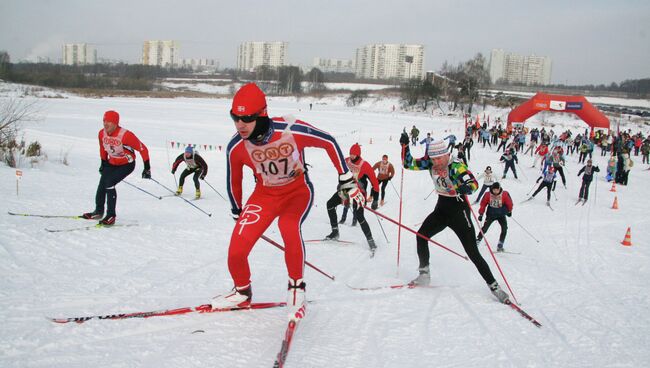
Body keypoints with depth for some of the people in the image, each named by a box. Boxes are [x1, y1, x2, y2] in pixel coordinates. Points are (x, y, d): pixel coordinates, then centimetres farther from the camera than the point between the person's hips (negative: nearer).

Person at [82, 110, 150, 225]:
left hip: (127, 164, -6)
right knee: (102, 185, 3)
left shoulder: (126, 135, -30)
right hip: (112, 163, 6)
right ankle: (98, 211, 26)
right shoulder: (102, 134, -10)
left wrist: (147, 168, -18)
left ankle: (111, 216, -13)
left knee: (109, 183, -21)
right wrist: (103, 163, 19)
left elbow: (142, 149, -22)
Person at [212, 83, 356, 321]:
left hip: (298, 191, -2)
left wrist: (346, 179, -7)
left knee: (289, 227, -36)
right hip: (265, 194, 3)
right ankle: (242, 293, 22)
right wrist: (237, 213, 15)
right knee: (236, 252, -11)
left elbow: (329, 143, -12)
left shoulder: (291, 130, -29)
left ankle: (296, 288, -10)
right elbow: (233, 180, 3)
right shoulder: (236, 147, -19)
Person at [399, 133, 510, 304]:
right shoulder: (430, 163, -6)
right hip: (441, 208, 6)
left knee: (473, 252, -6)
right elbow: (409, 164, 0)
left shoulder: (456, 166, -23)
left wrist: (466, 187, -55)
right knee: (421, 235, -8)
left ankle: (494, 287, 5)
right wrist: (405, 146, -15)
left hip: (458, 210, -6)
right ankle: (424, 274, 9)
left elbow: (474, 183, -33)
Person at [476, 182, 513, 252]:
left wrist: (509, 211, 14)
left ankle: (500, 245, -6)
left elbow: (509, 203, 1)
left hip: (501, 215, 0)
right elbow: (483, 204, -4)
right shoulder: (488, 195, -14)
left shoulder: (505, 195, -15)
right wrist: (481, 214, -6)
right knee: (485, 228, -3)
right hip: (491, 215, 0)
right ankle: (478, 239, 17)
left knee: (504, 228, -15)